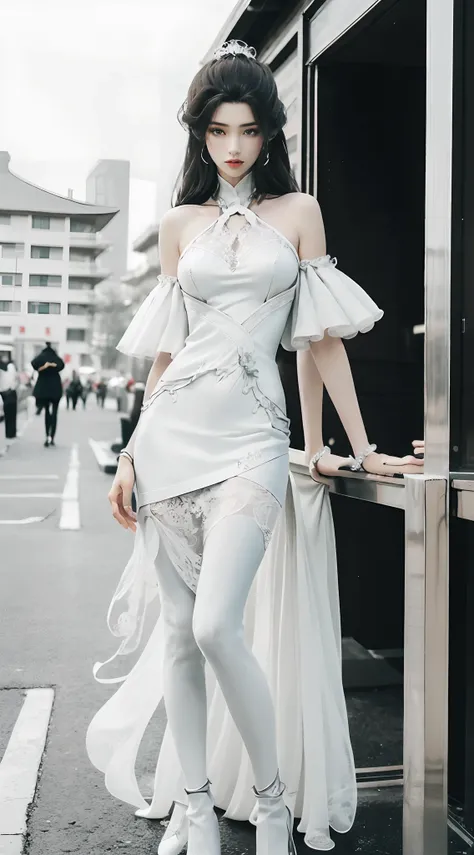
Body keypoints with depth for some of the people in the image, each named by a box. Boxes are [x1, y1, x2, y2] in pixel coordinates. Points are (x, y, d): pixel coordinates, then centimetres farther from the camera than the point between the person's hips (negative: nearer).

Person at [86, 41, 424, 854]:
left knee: (217, 626, -16)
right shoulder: (180, 224, 14)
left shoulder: (298, 212, 8)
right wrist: (132, 453, 11)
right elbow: (165, 348, 14)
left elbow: (321, 338, 7)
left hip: (250, 433, -3)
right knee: (178, 630, 5)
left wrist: (357, 446, 4)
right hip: (172, 431, 3)